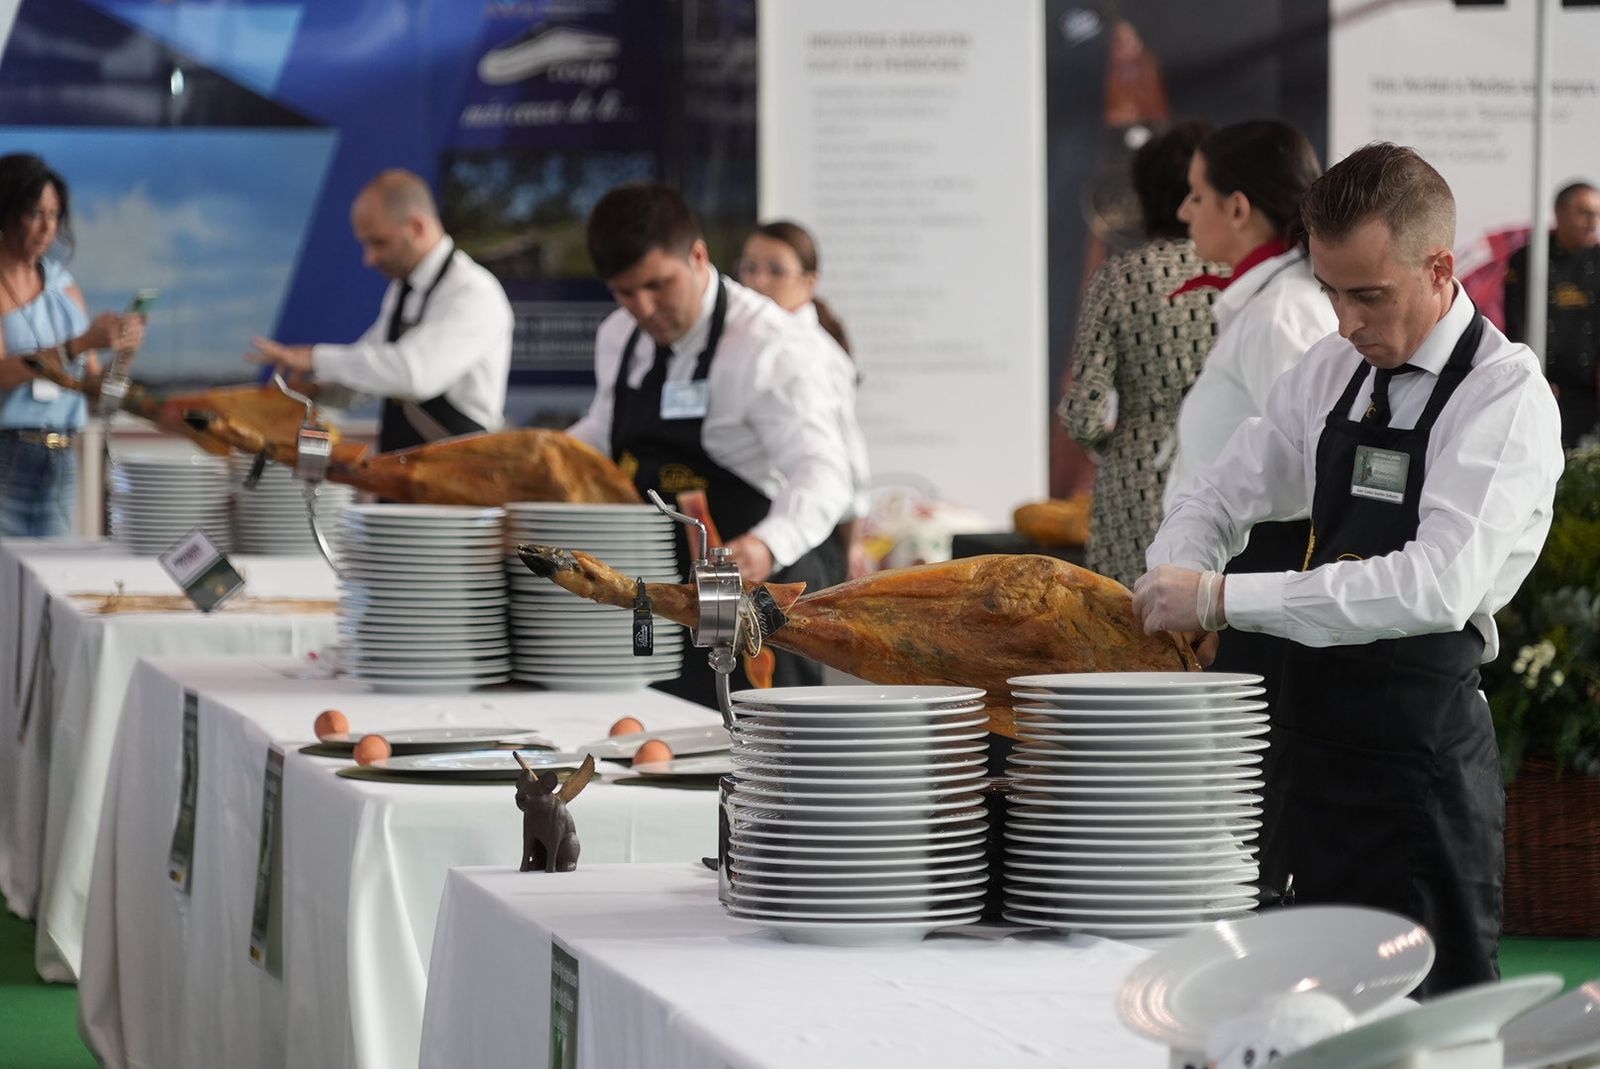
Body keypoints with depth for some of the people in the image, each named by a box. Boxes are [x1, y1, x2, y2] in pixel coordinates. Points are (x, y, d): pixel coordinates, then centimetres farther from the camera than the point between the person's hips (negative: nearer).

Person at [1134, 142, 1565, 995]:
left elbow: (1438, 586, -24)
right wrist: (1175, 595, -4)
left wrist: (1223, 600, -24)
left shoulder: (1505, 394, -12)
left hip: (1420, 748, -7)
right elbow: (1218, 497, 20)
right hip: (1318, 730, 7)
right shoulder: (1330, 374, 10)